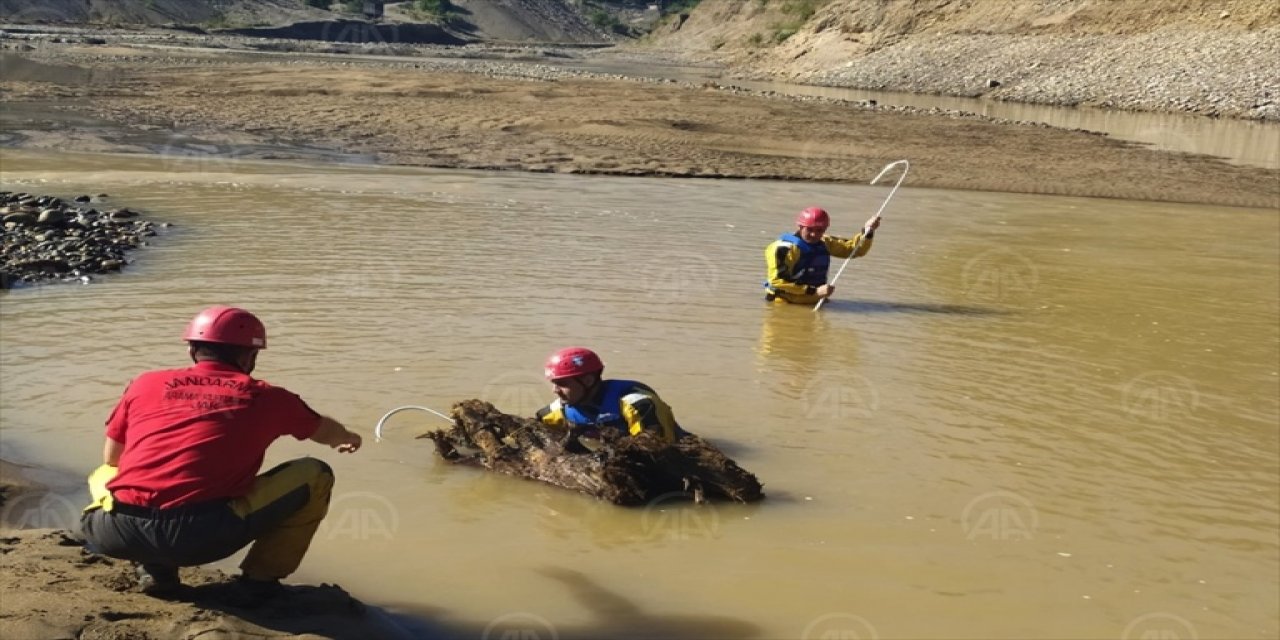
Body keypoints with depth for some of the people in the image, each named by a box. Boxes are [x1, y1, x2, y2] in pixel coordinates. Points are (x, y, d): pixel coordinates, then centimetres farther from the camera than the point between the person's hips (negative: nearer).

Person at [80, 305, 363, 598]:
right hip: (203, 538, -3)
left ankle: (154, 568, 19)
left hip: (115, 536, 3)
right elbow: (325, 430, 35)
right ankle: (261, 575, 17)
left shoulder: (146, 383, 17)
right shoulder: (264, 396, 14)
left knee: (104, 474, 39)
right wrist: (347, 438, 59)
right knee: (315, 475, 16)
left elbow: (111, 460, 30)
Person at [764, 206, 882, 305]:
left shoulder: (825, 243, 10)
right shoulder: (784, 248, -12)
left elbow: (854, 249, 16)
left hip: (814, 304, 6)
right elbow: (777, 282, -18)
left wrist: (867, 231, -5)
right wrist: (814, 291, -20)